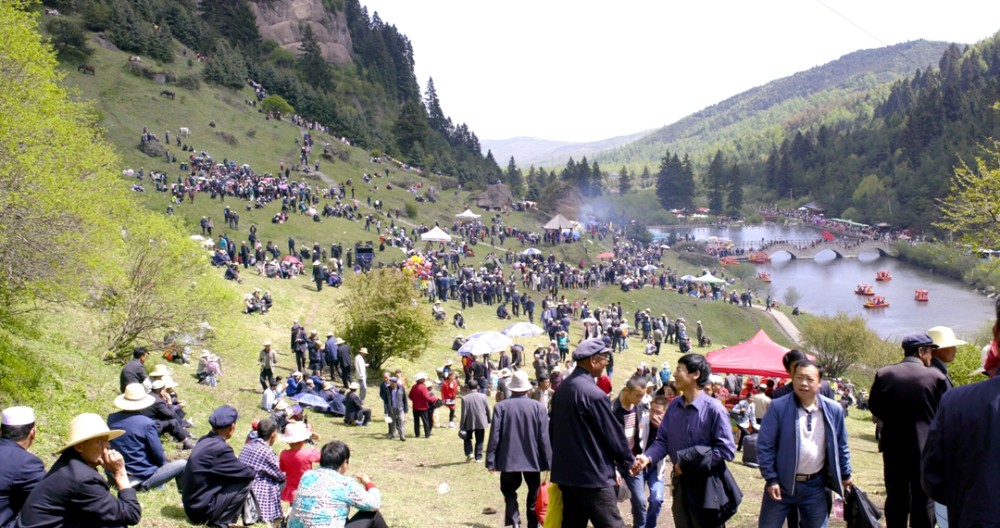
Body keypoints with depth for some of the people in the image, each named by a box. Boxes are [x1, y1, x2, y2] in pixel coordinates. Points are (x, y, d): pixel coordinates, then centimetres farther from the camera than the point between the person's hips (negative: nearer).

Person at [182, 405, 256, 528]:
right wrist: (256, 472, 8)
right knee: (245, 482, -7)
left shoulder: (205, 441, 5)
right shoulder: (219, 448, -23)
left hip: (193, 503, 9)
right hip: (201, 510, -9)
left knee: (236, 477, 14)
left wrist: (249, 469, 11)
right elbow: (246, 473, -12)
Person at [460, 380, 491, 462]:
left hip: (469, 422, -1)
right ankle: (478, 457, 9)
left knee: (467, 438, 19)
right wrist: (488, 420, 15)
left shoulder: (465, 398, -13)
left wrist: (462, 425, -4)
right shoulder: (483, 396, -7)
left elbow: (464, 412, -11)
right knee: (479, 440, 11)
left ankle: (469, 453, 3)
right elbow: (488, 409, 0)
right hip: (481, 422, 1)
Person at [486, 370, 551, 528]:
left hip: (508, 460, 0)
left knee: (509, 493, 11)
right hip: (532, 460, 1)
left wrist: (490, 461, -2)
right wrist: (548, 462, 2)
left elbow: (494, 436, -8)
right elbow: (544, 438, -5)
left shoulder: (501, 406, -7)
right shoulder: (538, 407, -6)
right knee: (534, 495, 15)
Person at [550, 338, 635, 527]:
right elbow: (612, 433, -11)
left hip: (565, 472, 9)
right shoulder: (593, 393, -19)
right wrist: (629, 461, 4)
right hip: (592, 476, -9)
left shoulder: (561, 388, 8)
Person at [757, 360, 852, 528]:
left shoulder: (834, 409, -2)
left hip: (815, 485, 3)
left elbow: (841, 445, 11)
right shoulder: (778, 407, -13)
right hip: (781, 483, -3)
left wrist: (845, 475, 15)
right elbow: (764, 445, -10)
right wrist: (770, 479, -13)